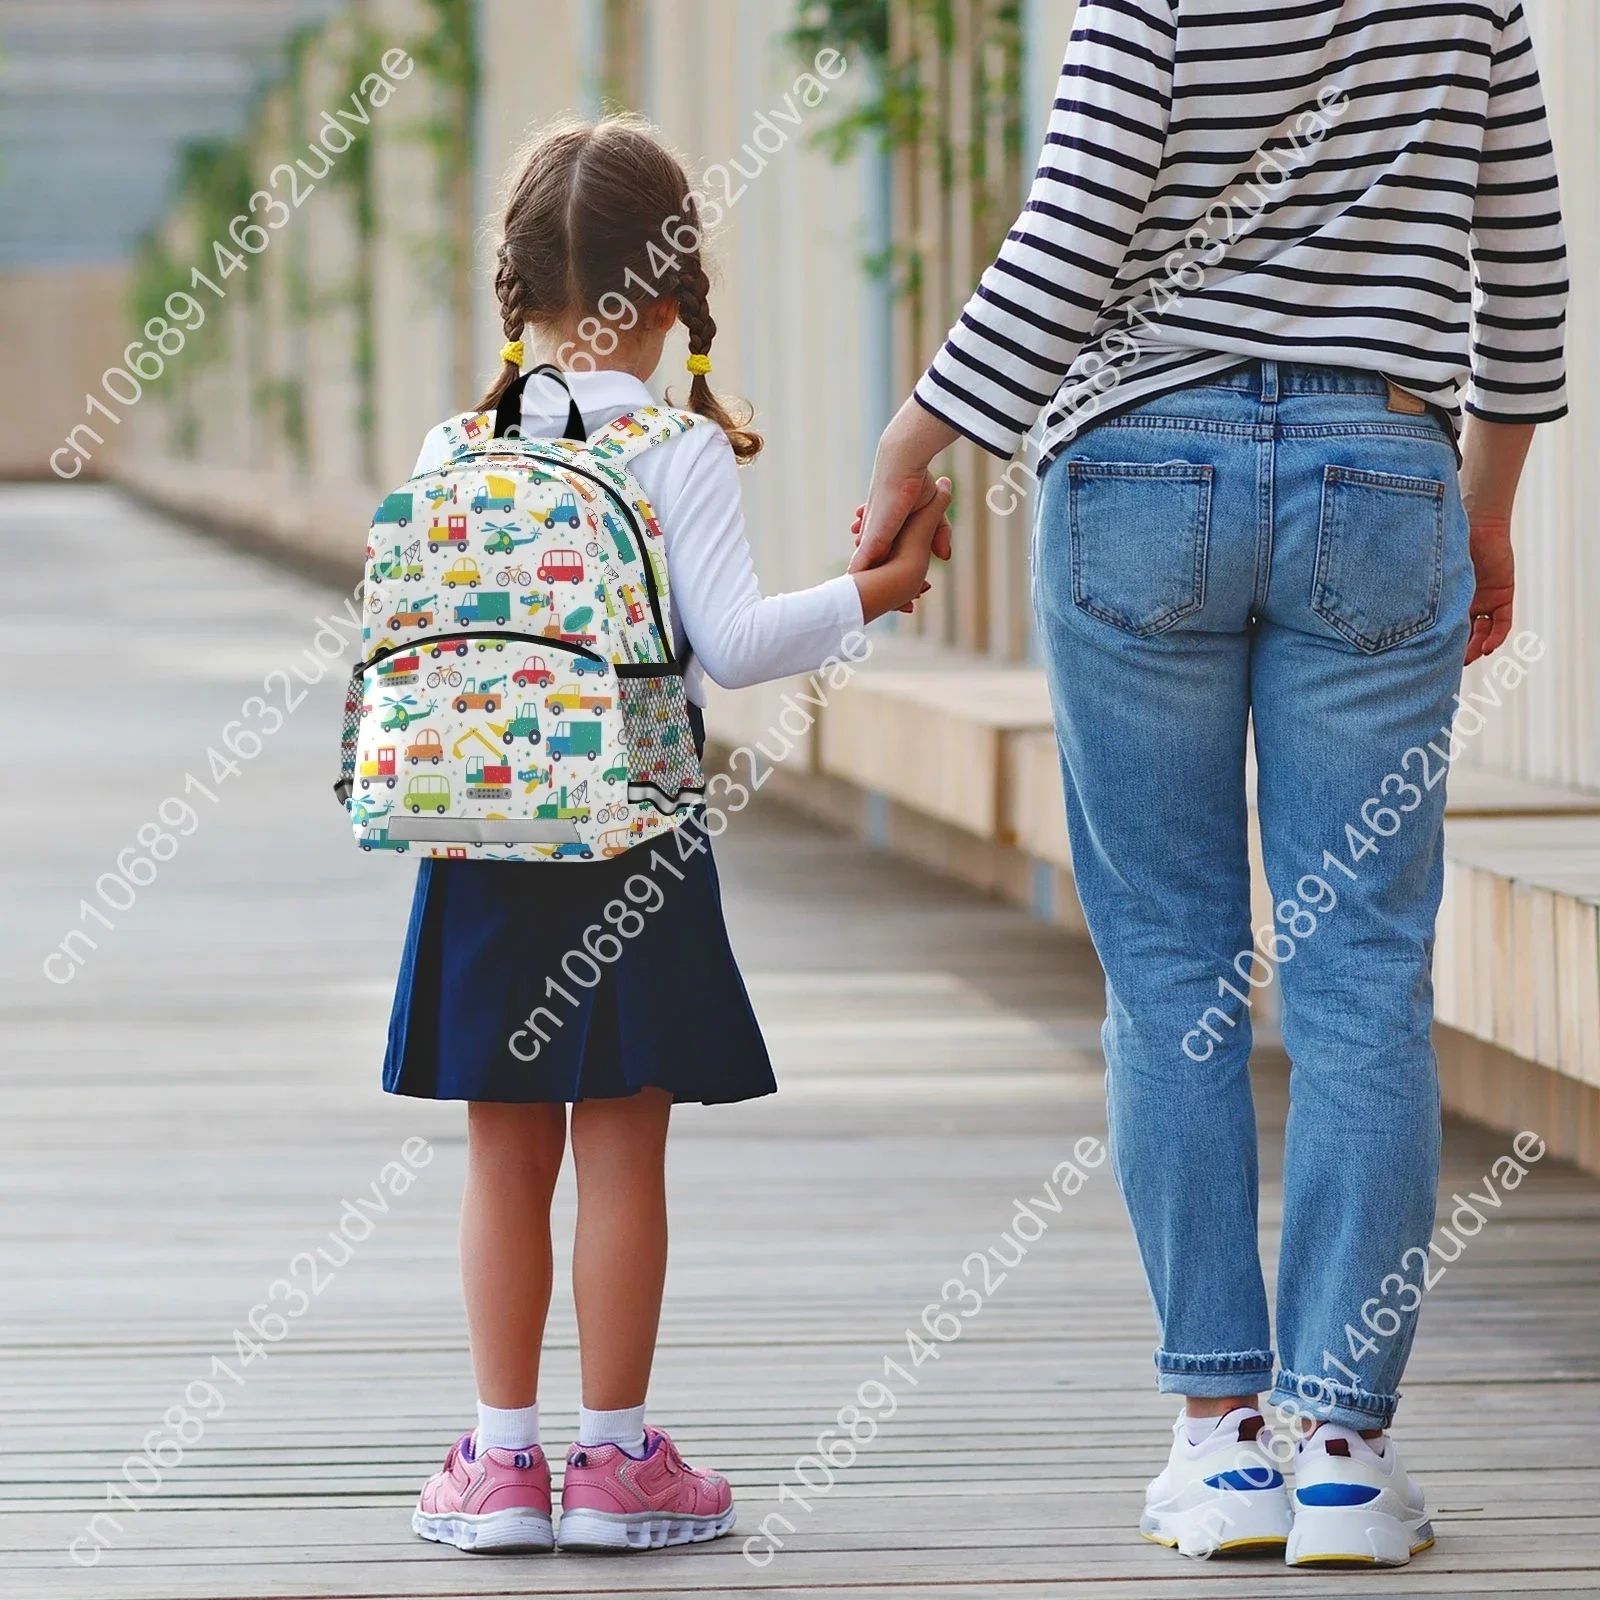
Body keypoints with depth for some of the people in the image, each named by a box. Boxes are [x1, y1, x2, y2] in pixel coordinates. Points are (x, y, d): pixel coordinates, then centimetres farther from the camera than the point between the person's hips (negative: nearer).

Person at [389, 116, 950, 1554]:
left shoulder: (456, 448, 3)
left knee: (507, 1158, 9)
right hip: (633, 843, -3)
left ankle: (502, 1454, 10)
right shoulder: (681, 451, -8)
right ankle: (616, 1457, 6)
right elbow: (731, 643, -15)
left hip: (485, 843, 3)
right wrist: (878, 586, -5)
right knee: (623, 1156, 3)